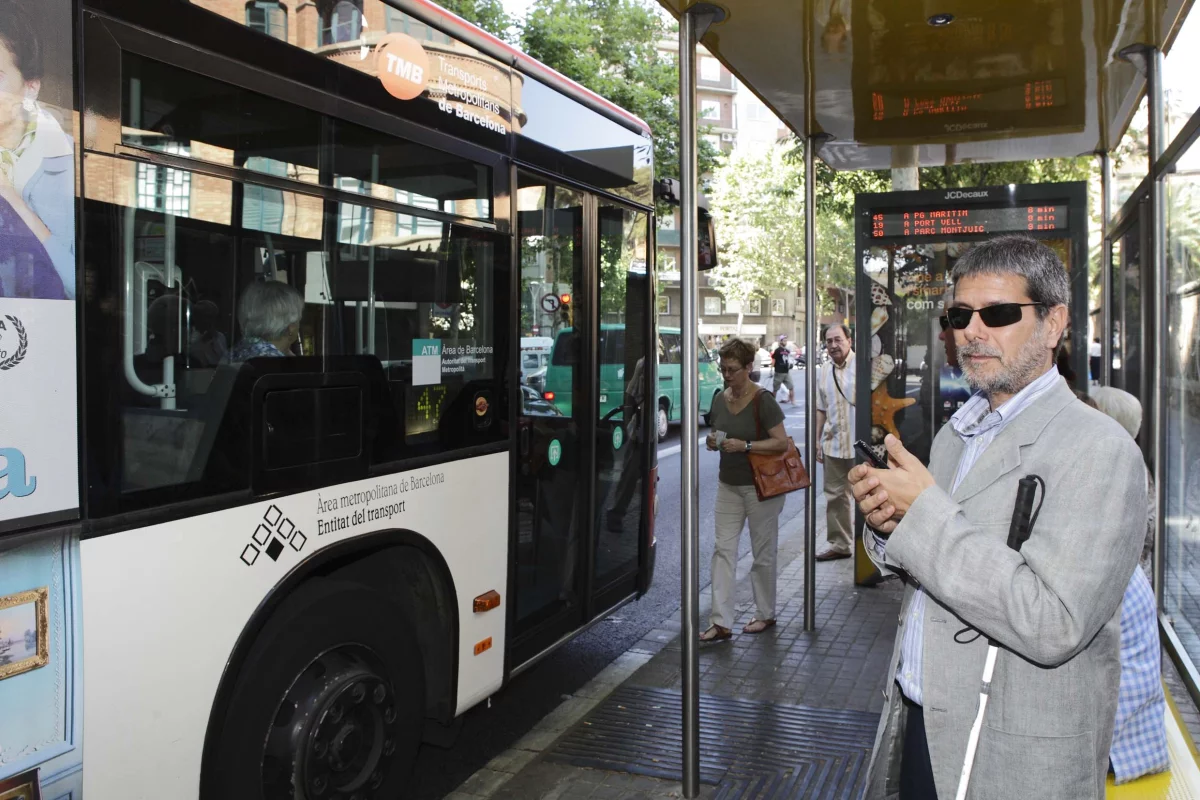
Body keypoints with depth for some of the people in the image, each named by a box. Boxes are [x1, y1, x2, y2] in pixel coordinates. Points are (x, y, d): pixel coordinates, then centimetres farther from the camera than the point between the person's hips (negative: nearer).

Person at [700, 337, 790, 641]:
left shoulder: (763, 401, -14)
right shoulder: (719, 400, 5)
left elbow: (782, 442, -15)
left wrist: (745, 445, -25)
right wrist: (713, 442, -6)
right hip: (728, 484, 6)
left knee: (762, 553, 7)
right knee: (723, 549, 0)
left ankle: (766, 615, 25)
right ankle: (721, 622, 3)